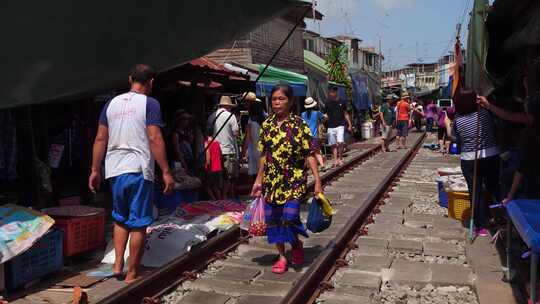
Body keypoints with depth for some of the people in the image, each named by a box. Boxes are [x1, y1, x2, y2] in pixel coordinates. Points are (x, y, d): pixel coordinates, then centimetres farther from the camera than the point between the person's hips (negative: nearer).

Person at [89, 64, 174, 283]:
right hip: (139, 170, -5)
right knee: (138, 224, 3)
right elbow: (155, 139, -13)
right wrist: (166, 172, -11)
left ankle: (117, 265, 16)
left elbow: (100, 139, 10)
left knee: (120, 219, 22)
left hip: (114, 170, 5)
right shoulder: (149, 103, -4)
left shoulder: (112, 103, 12)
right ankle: (132, 274, 9)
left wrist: (95, 170, 15)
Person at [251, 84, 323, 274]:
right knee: (273, 219, 7)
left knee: (289, 218, -11)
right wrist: (259, 181, 12)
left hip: (294, 180, -4)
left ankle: (297, 245, 21)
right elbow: (264, 155, 11)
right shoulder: (267, 125, 5)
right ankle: (282, 256, 23)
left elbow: (309, 154, -9)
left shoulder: (299, 124, -8)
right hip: (272, 180, 5)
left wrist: (317, 180, -14)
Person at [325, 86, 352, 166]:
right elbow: (326, 115, 13)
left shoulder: (341, 102, 5)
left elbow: (346, 114, 11)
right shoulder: (328, 104, 7)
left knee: (340, 142, -16)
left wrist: (349, 124, 8)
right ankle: (335, 160, 12)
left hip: (340, 126, -2)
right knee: (333, 145, 4)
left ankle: (340, 158, 0)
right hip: (331, 127, 2)